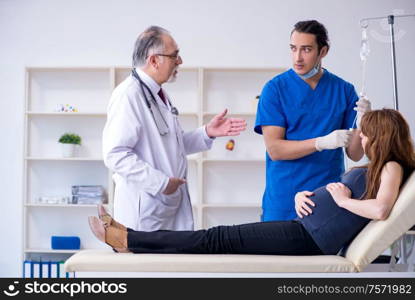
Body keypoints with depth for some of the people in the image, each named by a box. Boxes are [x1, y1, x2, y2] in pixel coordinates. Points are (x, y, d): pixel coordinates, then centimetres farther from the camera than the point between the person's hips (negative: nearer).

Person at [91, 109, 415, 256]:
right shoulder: (372, 169, 21)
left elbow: (381, 210, -27)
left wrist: (344, 200, -13)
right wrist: (302, 197, 5)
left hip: (308, 239, -9)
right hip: (304, 228, 9)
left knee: (219, 238, -9)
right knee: (222, 238, 3)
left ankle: (125, 238, -4)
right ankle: (129, 241, 5)